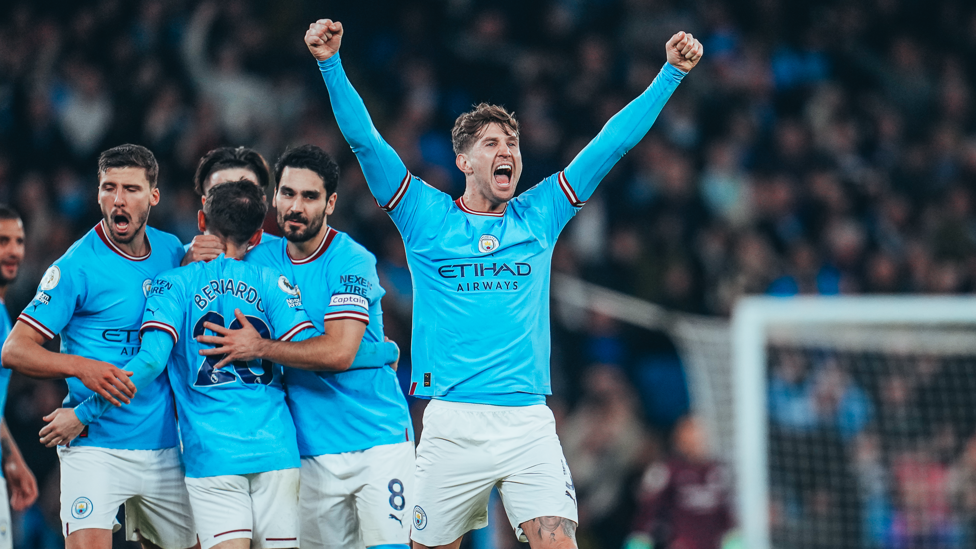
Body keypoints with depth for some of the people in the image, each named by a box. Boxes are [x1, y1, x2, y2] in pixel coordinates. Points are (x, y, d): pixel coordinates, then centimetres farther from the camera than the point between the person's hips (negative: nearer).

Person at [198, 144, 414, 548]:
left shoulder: (351, 261, -10)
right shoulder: (261, 260, 7)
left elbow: (338, 352, -21)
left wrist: (259, 347, -19)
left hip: (378, 441, -5)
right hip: (314, 450, 5)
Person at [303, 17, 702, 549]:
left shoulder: (539, 216, 13)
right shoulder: (427, 218, 8)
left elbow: (612, 143, 11)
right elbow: (364, 140, 1)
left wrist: (671, 73, 7)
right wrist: (331, 65, -9)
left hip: (528, 422, 1)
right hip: (451, 422, -1)